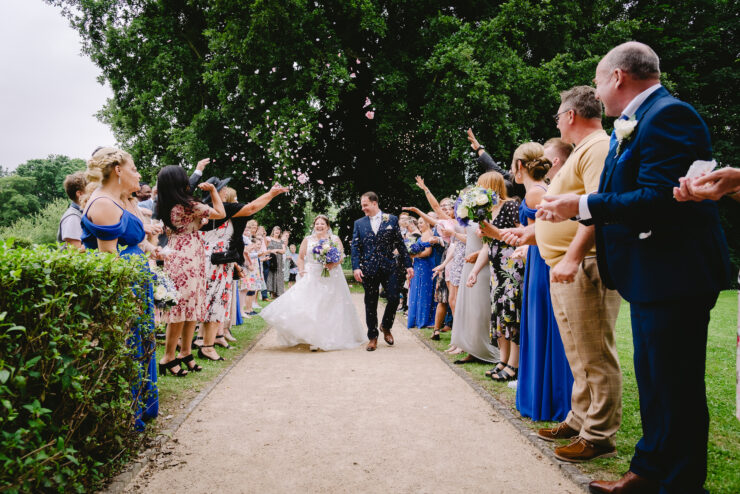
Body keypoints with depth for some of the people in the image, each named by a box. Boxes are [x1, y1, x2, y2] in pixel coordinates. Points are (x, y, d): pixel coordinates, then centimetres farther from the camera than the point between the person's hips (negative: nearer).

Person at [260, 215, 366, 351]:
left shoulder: (335, 239, 9)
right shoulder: (307, 240, 12)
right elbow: (301, 257, 9)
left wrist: (332, 264, -19)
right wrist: (301, 271, -7)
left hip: (331, 278, 0)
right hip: (311, 278, 1)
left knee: (330, 308, 1)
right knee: (311, 307, -9)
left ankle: (330, 338, 12)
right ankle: (314, 339, -6)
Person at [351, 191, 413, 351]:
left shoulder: (392, 219, 6)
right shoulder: (359, 223, 8)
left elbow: (400, 243, 6)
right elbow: (355, 247, 4)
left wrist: (408, 264, 3)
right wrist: (356, 267, -8)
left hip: (389, 267, 0)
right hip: (368, 269, 1)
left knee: (394, 299, -6)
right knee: (370, 304, 5)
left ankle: (386, 326, 22)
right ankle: (372, 337, 19)